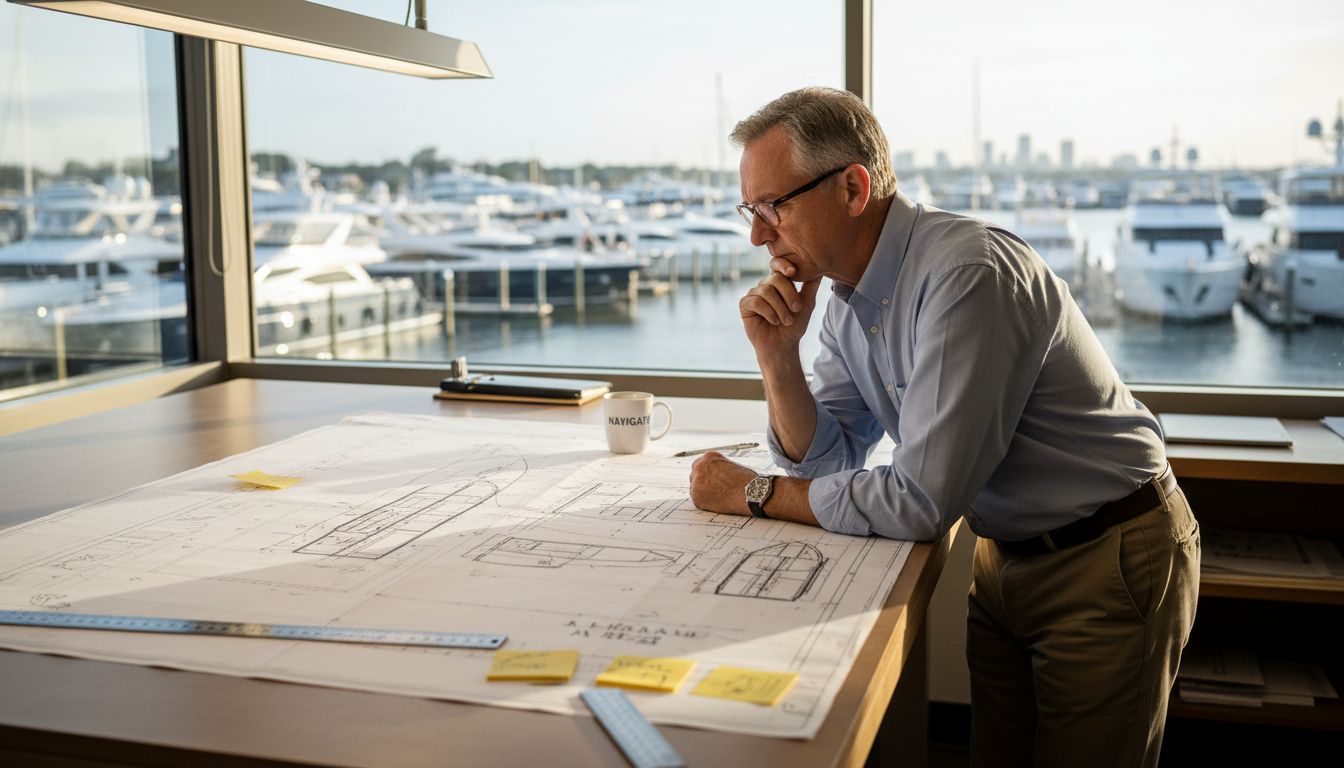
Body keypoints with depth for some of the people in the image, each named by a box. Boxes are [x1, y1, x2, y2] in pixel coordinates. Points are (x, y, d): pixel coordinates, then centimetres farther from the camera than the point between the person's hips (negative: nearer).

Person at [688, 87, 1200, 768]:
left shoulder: (967, 272, -29)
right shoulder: (846, 291, 0)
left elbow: (921, 501, -31)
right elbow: (825, 459, 3)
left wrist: (754, 494, -20)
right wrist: (776, 353, -13)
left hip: (1107, 561, -7)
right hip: (1004, 554, 8)